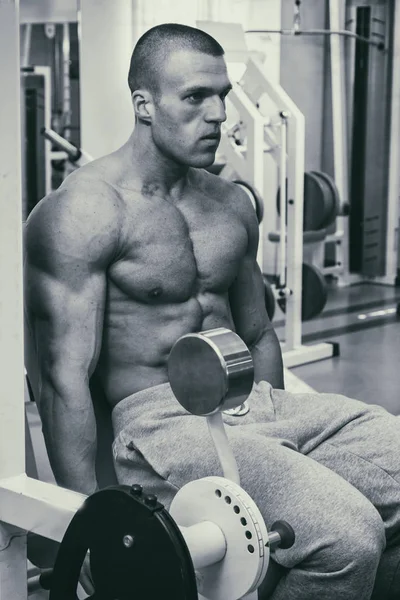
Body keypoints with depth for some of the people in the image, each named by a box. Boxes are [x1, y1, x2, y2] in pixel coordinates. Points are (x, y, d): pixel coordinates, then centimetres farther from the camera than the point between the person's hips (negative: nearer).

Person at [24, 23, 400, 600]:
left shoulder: (232, 205, 14)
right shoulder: (84, 212, -10)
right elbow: (64, 376, -15)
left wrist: (278, 436, 22)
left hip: (258, 403, 8)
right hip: (156, 419, -8)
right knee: (346, 536, -29)